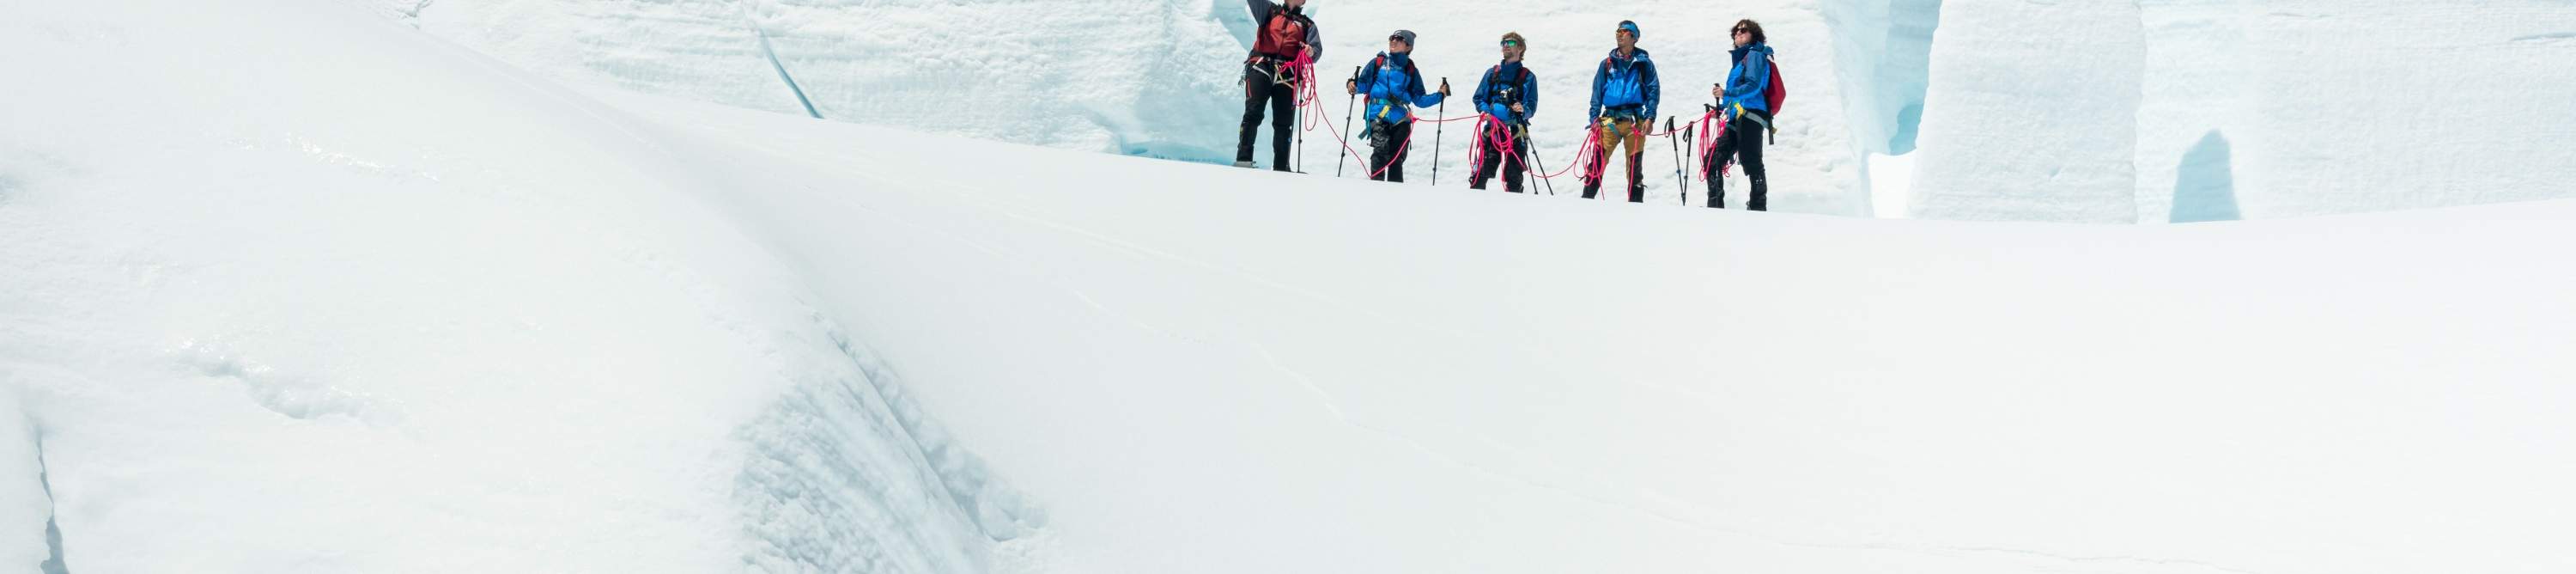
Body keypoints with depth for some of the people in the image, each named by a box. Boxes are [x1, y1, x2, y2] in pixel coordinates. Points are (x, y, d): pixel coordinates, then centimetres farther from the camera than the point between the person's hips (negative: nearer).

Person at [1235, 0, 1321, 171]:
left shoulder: (1308, 25, 22)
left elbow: (1317, 49, 9)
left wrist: (1311, 51, -15)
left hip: (1287, 75, 2)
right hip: (1260, 68, -2)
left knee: (1284, 124, -2)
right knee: (1253, 113, -18)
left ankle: (1281, 168, 1)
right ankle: (1243, 159, -22)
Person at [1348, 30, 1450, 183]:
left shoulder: (1411, 70, 16)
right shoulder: (1378, 62, 13)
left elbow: (1419, 99, 15)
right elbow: (1364, 84, 13)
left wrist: (1439, 96, 4)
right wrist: (1354, 86, -9)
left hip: (1401, 118, 2)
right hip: (1379, 114, -2)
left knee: (1397, 157, 2)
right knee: (1381, 149, -21)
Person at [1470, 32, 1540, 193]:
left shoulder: (1528, 77, 10)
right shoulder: (1492, 73, 17)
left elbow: (1531, 107, 1)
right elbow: (1478, 98, 14)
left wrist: (1522, 110, -22)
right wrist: (1487, 110, -8)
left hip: (1515, 132, -1)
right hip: (1492, 128, 1)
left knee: (1513, 174, -2)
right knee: (1482, 170, -12)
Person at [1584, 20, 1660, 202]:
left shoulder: (1644, 63, 8)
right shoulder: (1608, 63, 14)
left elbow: (1654, 90, 3)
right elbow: (1597, 91, 14)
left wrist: (1649, 117, -8)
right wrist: (1594, 117, 3)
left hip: (1634, 120, -1)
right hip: (1610, 119, 1)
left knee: (1635, 164, 2)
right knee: (1598, 160, -9)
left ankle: (1636, 203, 7)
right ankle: (1587, 199, -7)